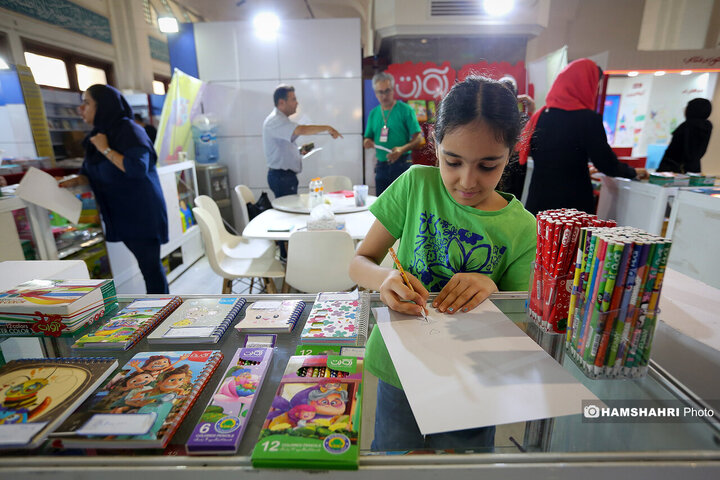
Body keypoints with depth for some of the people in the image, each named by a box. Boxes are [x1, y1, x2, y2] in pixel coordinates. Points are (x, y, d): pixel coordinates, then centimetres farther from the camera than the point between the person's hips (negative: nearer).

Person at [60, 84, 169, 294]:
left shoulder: (129, 130, -12)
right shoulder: (100, 133, 12)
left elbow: (138, 168, -25)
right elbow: (93, 171, 21)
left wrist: (106, 149, -17)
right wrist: (77, 181, 2)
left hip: (141, 212, -8)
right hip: (120, 213, 8)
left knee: (149, 264, -4)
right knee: (145, 263, 12)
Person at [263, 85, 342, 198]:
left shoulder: (279, 119, 18)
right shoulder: (275, 120, -16)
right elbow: (302, 130, -31)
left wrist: (299, 151, 10)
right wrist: (327, 128, -21)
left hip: (285, 175, 10)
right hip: (282, 176, -10)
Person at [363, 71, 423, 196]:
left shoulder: (405, 110, -1)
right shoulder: (373, 113, 13)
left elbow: (418, 138, -5)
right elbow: (367, 139, 18)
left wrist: (402, 149, -23)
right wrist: (367, 142, -7)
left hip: (402, 165, -4)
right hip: (381, 166, 5)